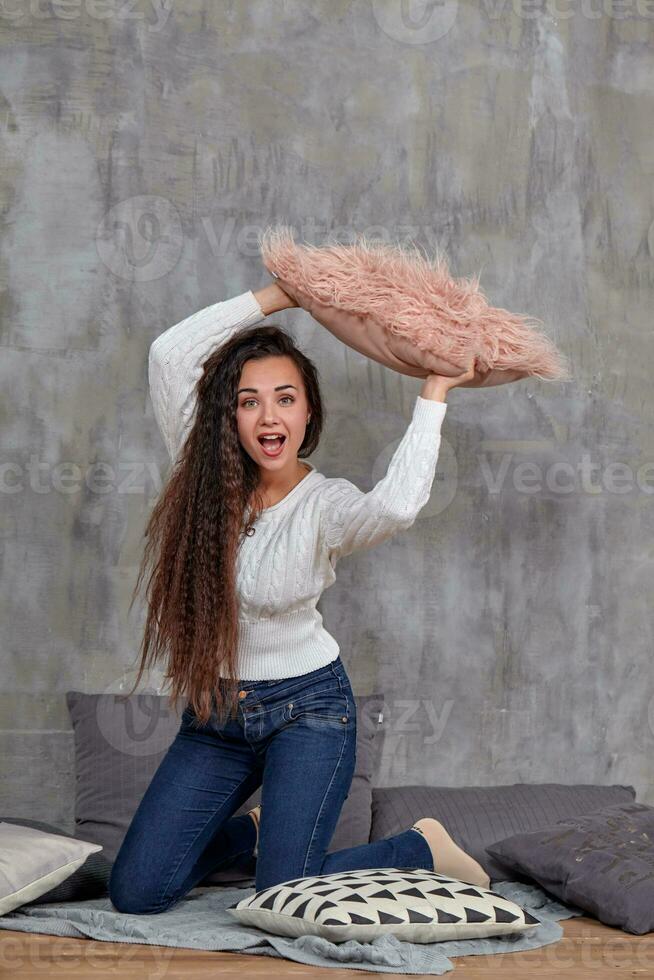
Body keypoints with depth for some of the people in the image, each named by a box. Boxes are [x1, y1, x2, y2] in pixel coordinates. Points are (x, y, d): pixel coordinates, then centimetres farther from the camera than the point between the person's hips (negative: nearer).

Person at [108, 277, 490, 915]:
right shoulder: (205, 476, -7)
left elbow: (397, 505, -41)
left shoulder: (325, 505, -16)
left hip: (305, 708, -4)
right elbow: (169, 352, -15)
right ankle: (253, 833, 30)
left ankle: (423, 849, 11)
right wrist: (281, 294, -13)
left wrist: (433, 393, -30)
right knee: (135, 895, 0)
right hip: (214, 712, 4)